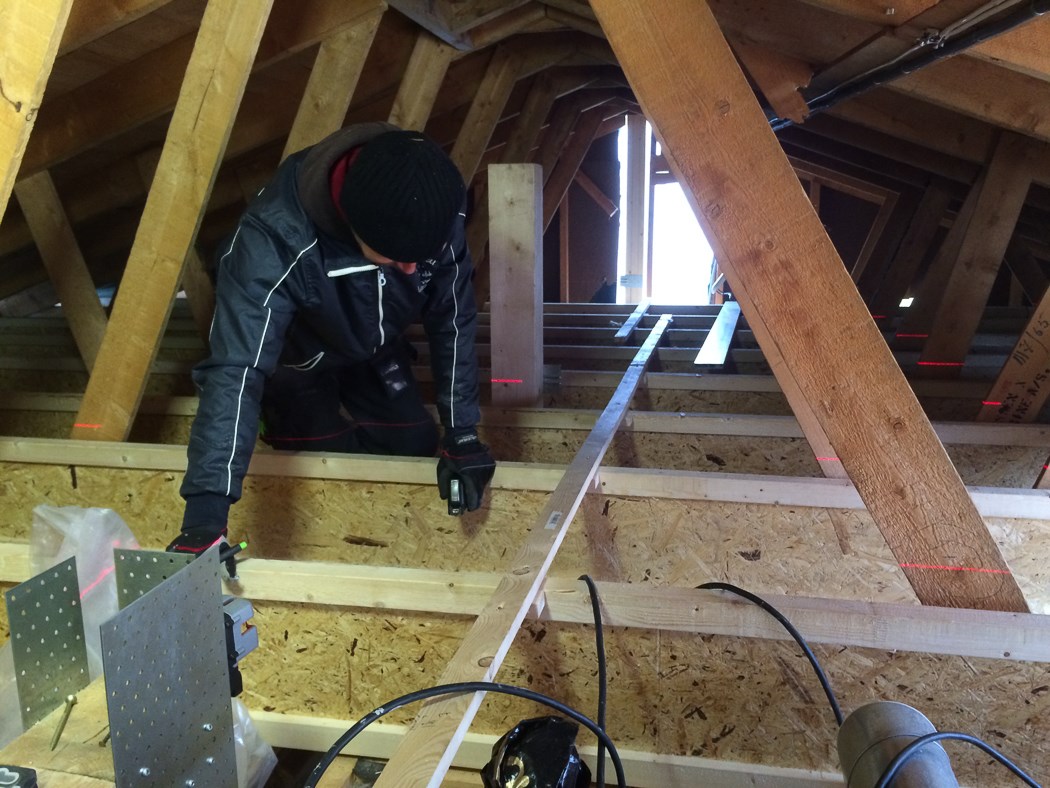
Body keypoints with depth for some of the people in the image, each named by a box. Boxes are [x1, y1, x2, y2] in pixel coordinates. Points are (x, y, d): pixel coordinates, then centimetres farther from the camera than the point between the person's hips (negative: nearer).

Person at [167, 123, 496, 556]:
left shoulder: (432, 213, -31)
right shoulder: (275, 239, -44)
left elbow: (453, 321, -18)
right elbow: (236, 370, -48)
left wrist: (461, 434, -18)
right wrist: (205, 516, -52)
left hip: (373, 348, 4)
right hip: (294, 356, -3)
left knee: (415, 447, 2)